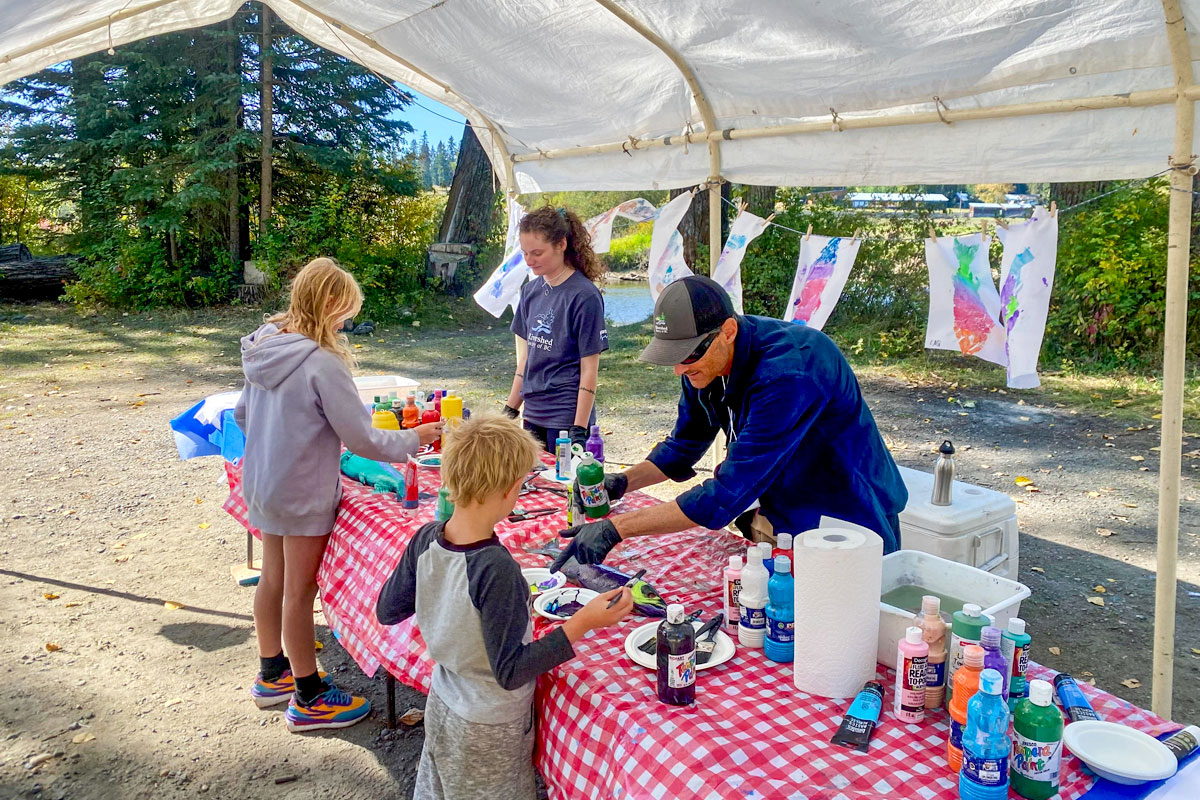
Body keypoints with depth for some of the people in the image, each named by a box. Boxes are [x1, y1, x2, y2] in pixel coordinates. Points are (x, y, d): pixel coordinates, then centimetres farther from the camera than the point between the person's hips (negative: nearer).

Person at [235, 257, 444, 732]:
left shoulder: (264, 347, 0)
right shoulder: (322, 363, -25)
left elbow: (242, 415, 12)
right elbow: (361, 439, -21)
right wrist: (413, 439, -7)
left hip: (262, 486, 8)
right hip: (303, 495, -8)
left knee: (273, 580, 20)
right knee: (300, 590, 4)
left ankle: (272, 675, 39)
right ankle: (309, 700, 20)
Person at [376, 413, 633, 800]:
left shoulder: (426, 539, -14)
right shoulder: (495, 568, -34)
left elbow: (387, 611, 1)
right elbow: (510, 671, -27)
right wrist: (582, 623, -30)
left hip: (442, 706, 6)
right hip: (489, 728, -6)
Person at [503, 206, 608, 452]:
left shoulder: (584, 296, -13)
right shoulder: (531, 290, 7)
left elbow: (589, 370, -12)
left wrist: (579, 430, -14)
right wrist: (509, 410, 13)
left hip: (567, 418, -6)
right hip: (533, 416, 6)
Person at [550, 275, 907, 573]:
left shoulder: (790, 370, -35)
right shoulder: (705, 361, -8)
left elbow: (730, 492, -38)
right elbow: (683, 445, 8)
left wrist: (617, 528, -36)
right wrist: (623, 482, -11)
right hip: (786, 525, 7)